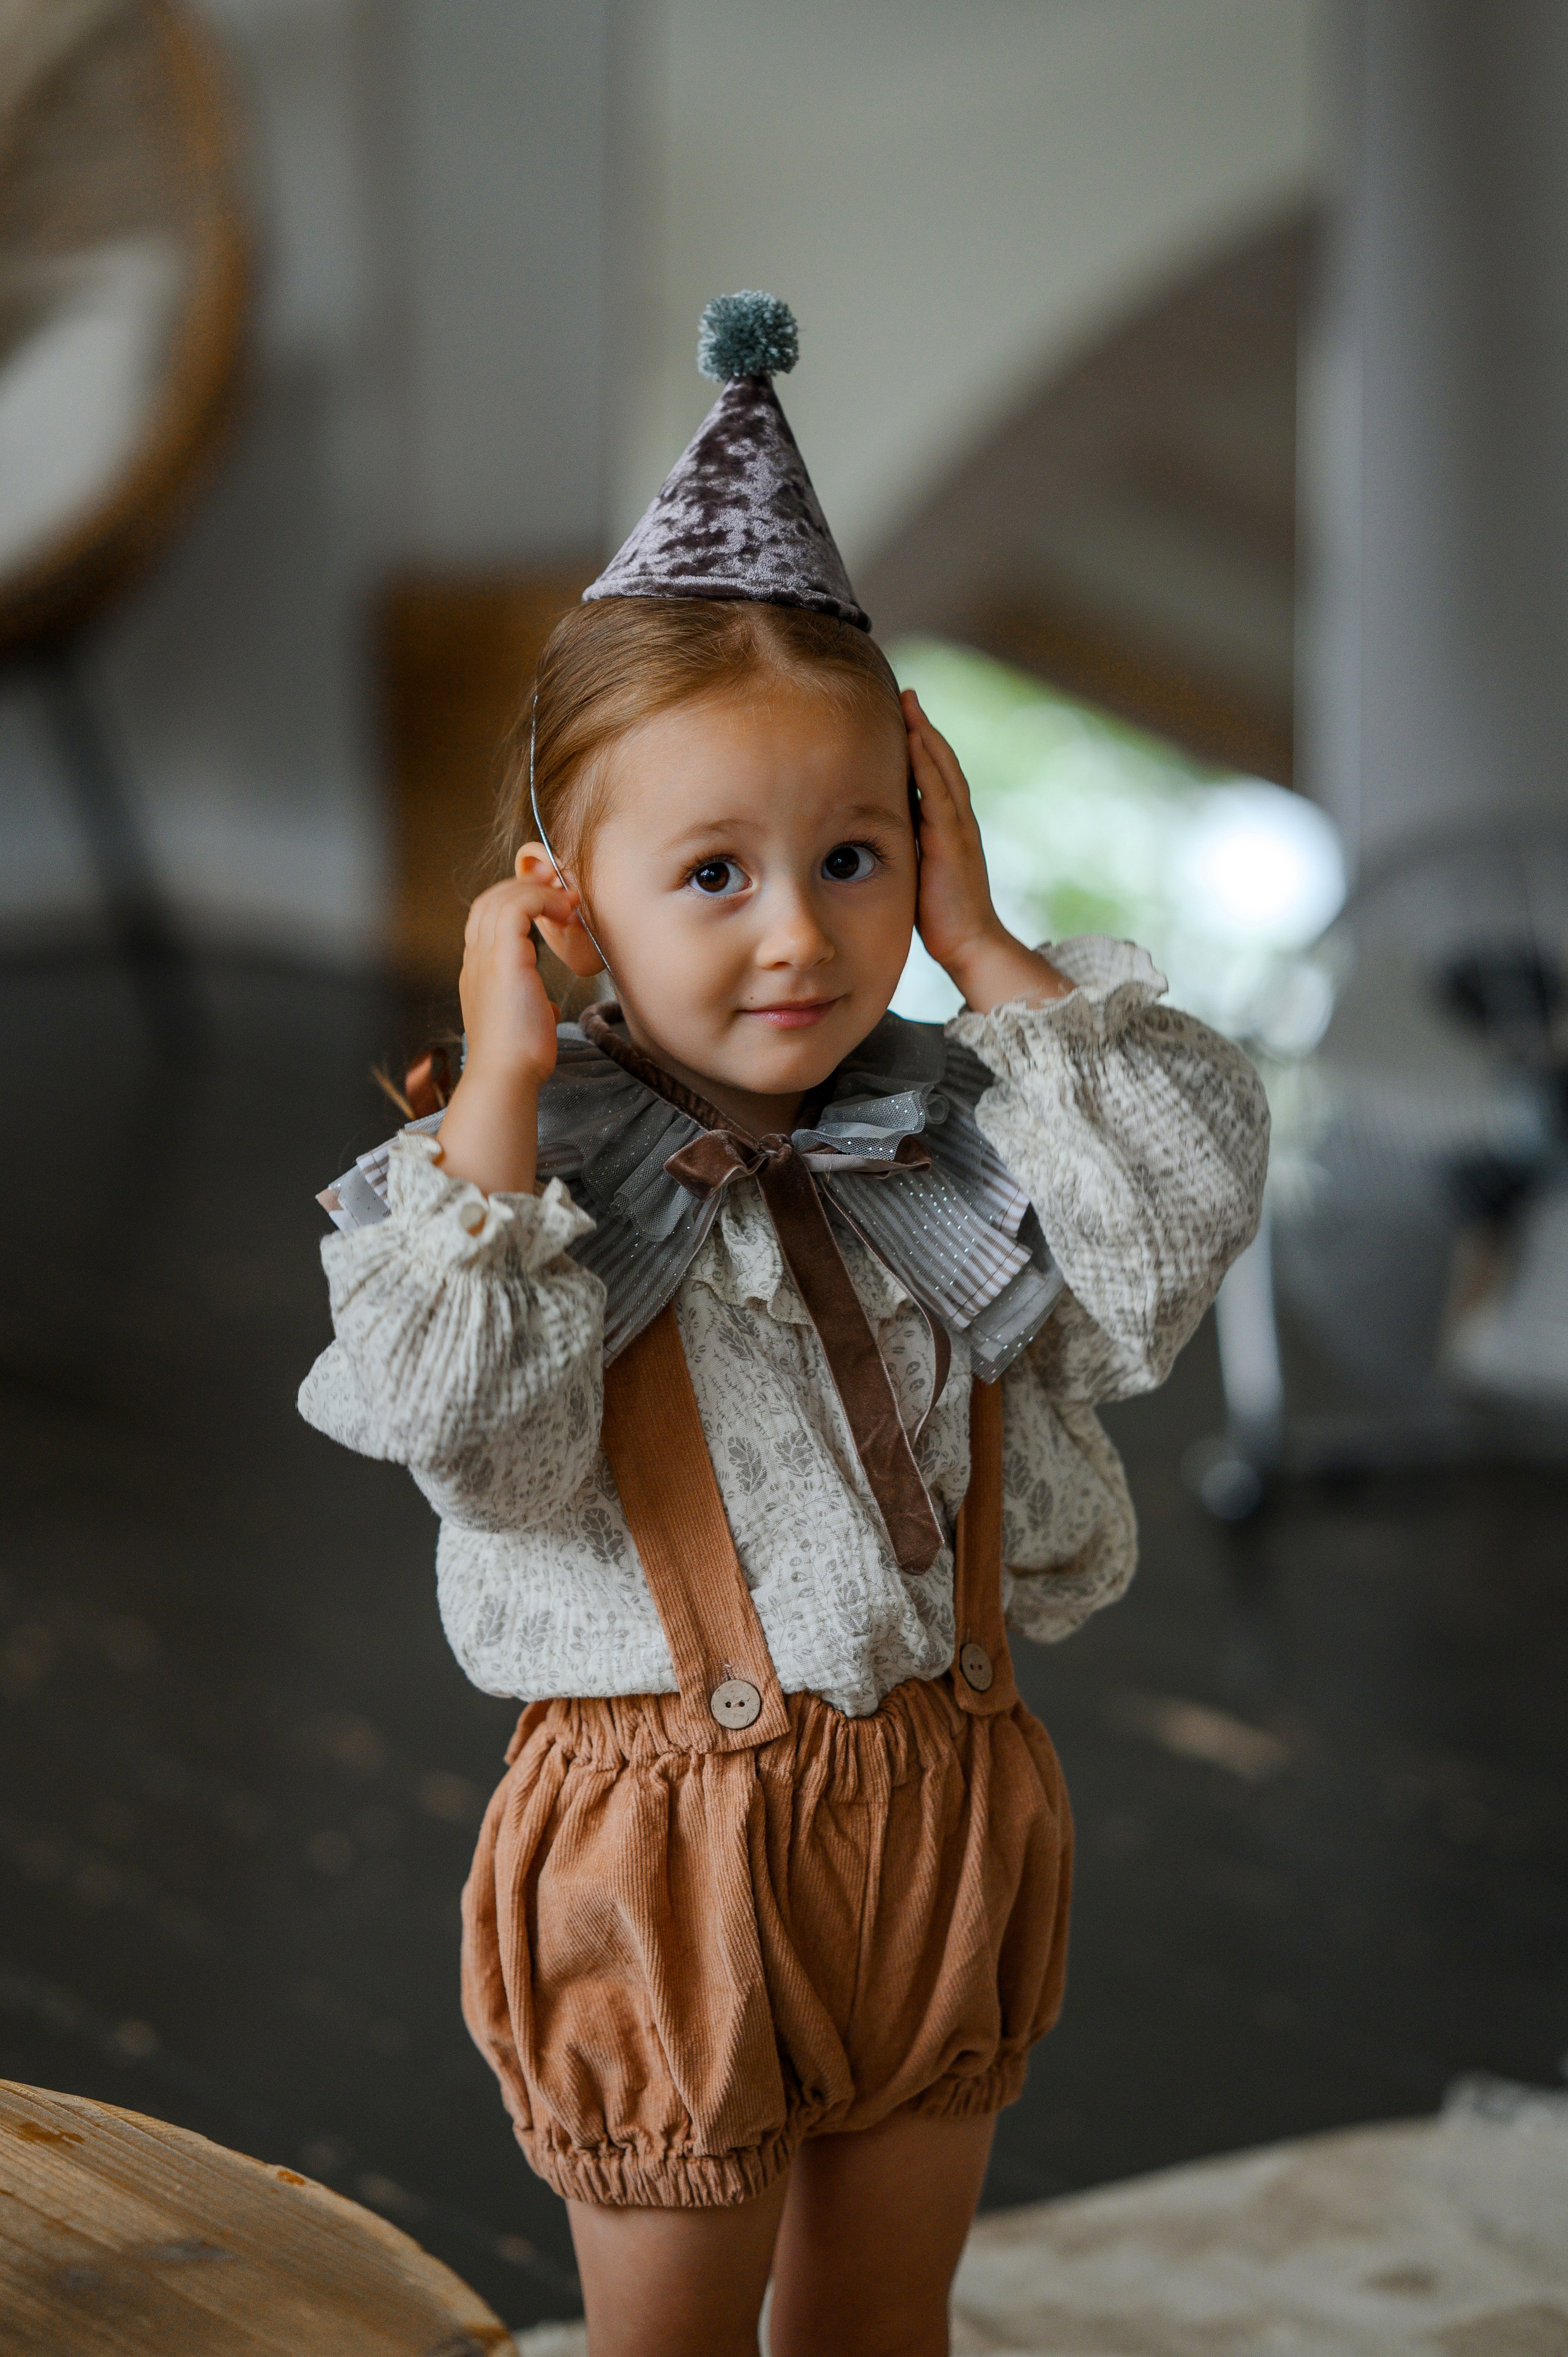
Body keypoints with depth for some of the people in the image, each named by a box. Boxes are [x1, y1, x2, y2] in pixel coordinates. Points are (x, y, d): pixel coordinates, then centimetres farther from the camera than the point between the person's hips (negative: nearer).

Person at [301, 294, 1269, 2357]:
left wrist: (984, 949, -12)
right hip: (671, 1836, -3)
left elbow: (1185, 1219, -13)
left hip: (942, 1801, 4)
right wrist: (505, 1083, -24)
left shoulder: (952, 1138, 0)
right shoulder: (532, 1170, -11)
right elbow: (468, 1427, -26)